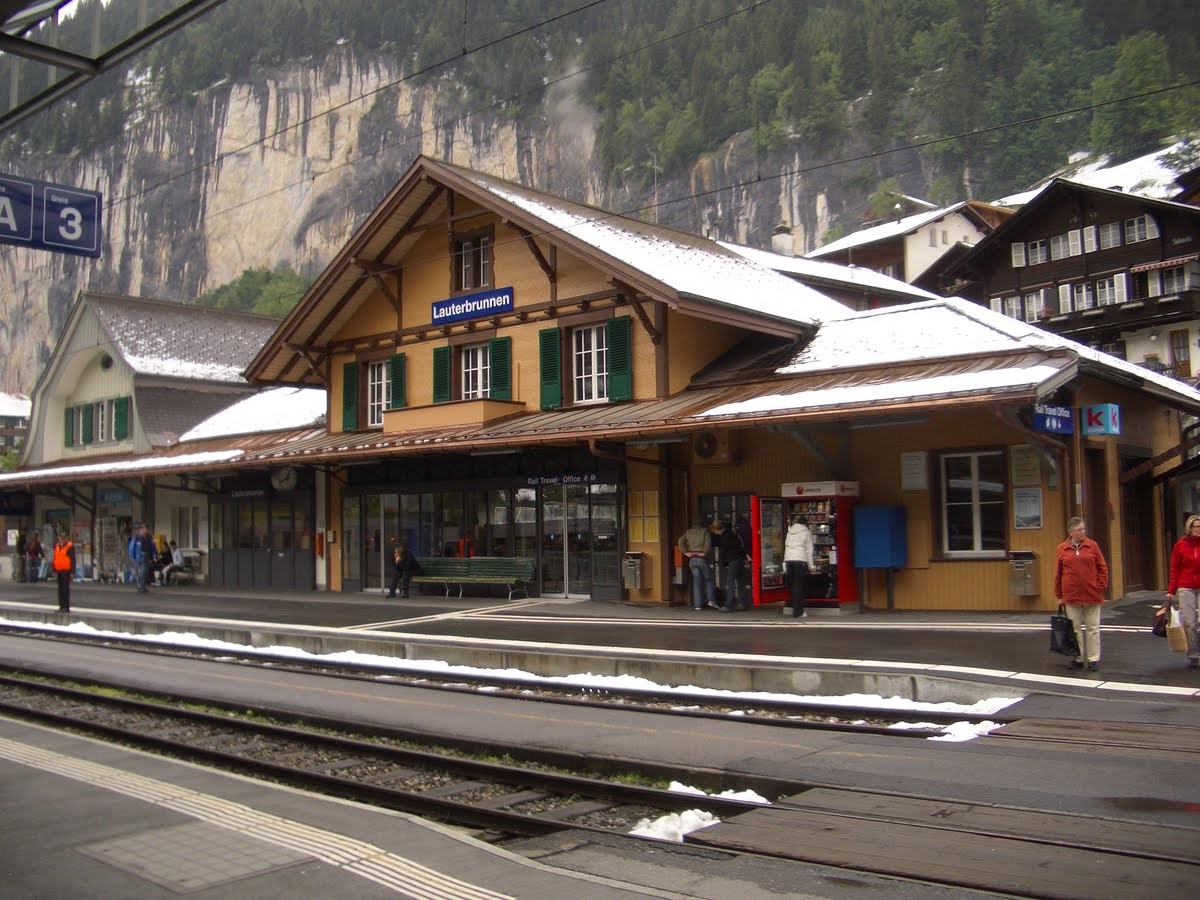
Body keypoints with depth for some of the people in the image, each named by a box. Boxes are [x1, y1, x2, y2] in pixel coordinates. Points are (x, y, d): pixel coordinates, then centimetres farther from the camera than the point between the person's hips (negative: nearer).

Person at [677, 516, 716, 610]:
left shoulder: (688, 532, 11)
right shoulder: (704, 531, -2)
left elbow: (680, 541, 0)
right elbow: (708, 543, -16)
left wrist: (685, 552, -1)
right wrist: (704, 552, -8)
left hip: (692, 559, 4)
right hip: (702, 559, -4)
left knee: (696, 581, 6)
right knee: (708, 579, 11)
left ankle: (697, 604, 1)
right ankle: (711, 600, -4)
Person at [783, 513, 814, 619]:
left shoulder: (789, 532, 17)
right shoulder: (806, 532, 4)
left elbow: (786, 547, 11)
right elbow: (809, 550, 1)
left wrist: (785, 564, 9)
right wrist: (810, 565, 4)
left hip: (788, 559, 4)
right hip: (800, 560, -4)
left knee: (792, 586, 10)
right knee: (799, 586, -3)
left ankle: (795, 609, 14)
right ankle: (798, 611, -5)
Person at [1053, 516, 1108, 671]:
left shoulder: (1092, 545, 1)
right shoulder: (1062, 549, 2)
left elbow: (1102, 568, 4)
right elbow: (1058, 573, 6)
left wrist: (1100, 588, -4)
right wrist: (1059, 595, 5)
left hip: (1092, 595, -1)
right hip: (1071, 597, 1)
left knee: (1093, 628, 5)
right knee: (1075, 629, 7)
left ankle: (1093, 659, 13)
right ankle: (1078, 659, 16)